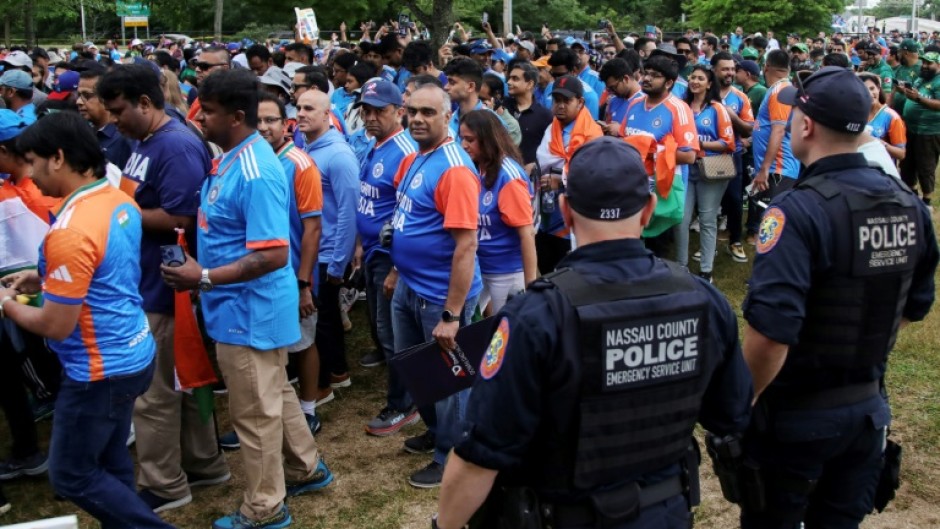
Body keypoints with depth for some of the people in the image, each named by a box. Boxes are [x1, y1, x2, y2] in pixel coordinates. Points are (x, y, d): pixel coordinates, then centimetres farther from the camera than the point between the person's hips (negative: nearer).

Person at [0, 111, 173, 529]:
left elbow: (56, 326, -21)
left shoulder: (70, 230, -27)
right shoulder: (120, 201, 1)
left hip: (99, 370, -9)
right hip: (131, 354, 9)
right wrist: (43, 279, 12)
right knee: (111, 462, 21)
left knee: (71, 475, 7)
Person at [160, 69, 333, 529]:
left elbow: (273, 254, -29)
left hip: (249, 309, -10)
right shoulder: (230, 158, 6)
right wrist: (202, 271, 7)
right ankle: (306, 468, 42)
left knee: (254, 410, 6)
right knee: (274, 394, 23)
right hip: (242, 305, 10)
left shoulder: (256, 173, -25)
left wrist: (204, 279, -26)